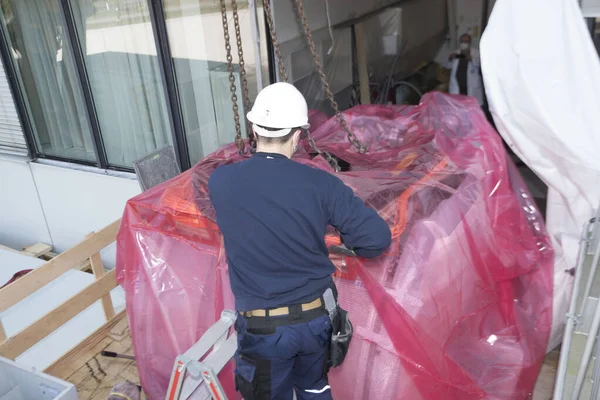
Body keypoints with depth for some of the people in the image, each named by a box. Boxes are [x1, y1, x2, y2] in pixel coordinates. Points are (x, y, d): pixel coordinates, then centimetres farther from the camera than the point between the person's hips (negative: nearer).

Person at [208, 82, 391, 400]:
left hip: (263, 326, -1)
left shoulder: (220, 181, -12)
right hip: (315, 317, 1)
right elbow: (378, 237, -13)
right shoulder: (319, 183, -15)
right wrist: (347, 243, 8)